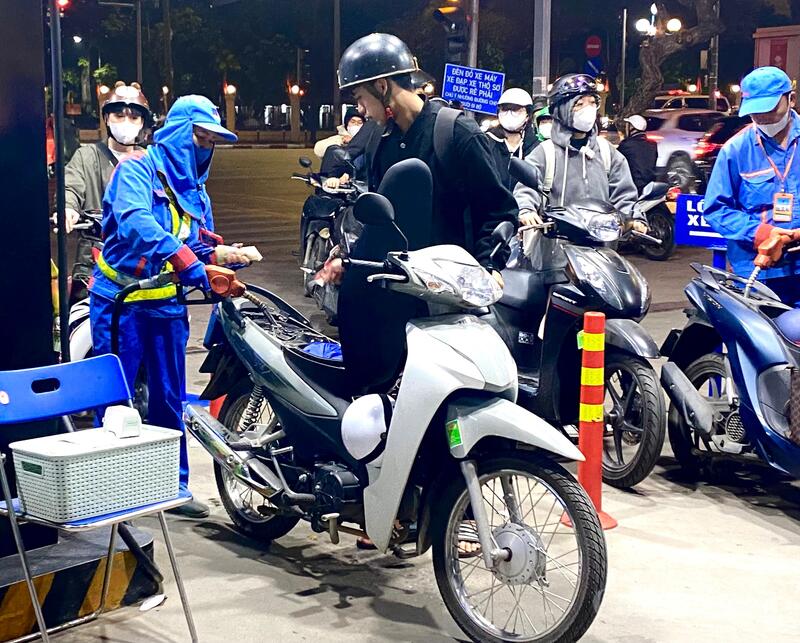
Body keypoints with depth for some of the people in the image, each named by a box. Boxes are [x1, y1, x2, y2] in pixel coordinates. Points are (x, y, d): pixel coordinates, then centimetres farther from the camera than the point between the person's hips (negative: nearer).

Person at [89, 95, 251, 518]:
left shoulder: (194, 189, 17)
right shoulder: (136, 169, -8)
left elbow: (201, 245, 14)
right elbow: (134, 221, -27)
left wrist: (222, 257, -9)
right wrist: (182, 258, -36)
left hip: (168, 305, 7)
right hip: (121, 300, -7)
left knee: (169, 399, 11)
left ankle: (171, 484, 20)